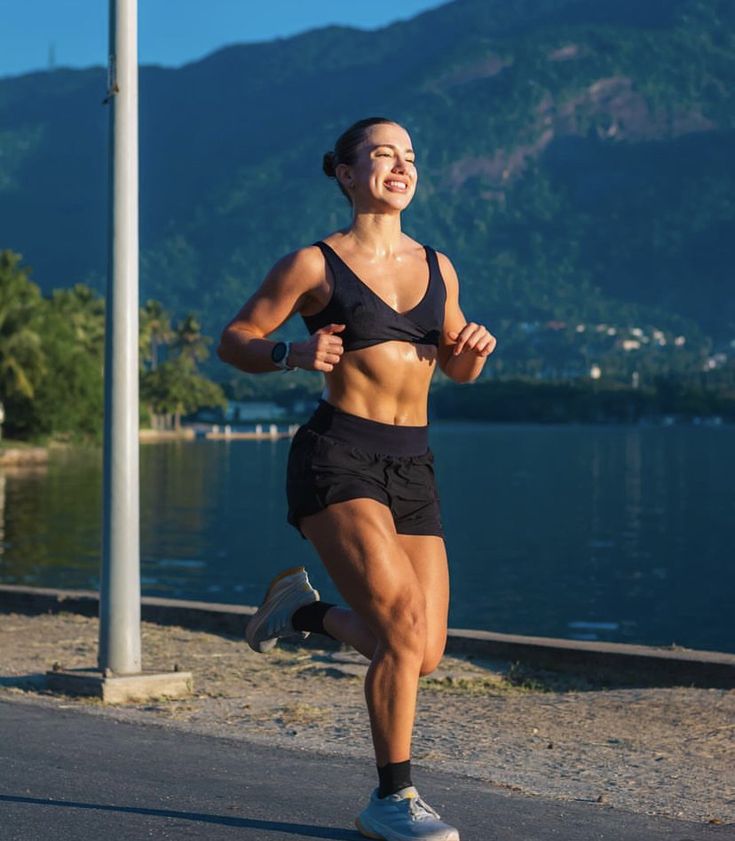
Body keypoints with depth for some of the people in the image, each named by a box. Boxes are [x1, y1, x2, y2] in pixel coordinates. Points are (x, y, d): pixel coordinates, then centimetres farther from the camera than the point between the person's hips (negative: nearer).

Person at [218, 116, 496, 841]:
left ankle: (303, 609, 31)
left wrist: (475, 348, 0)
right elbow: (233, 341, 4)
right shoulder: (314, 264, -1)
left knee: (424, 656, 3)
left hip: (411, 468, 6)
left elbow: (457, 369, 24)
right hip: (337, 459, -6)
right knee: (404, 626, -19)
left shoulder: (436, 266, 13)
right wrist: (294, 354, -15)